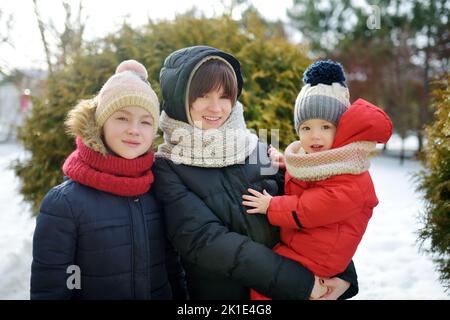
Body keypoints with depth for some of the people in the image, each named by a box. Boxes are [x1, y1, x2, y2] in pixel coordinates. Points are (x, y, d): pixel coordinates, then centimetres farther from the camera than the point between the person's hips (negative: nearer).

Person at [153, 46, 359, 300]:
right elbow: (204, 240, -22)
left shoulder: (256, 150, -3)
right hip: (215, 292, -3)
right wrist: (300, 281, -24)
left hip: (282, 291, 3)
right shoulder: (167, 169, -12)